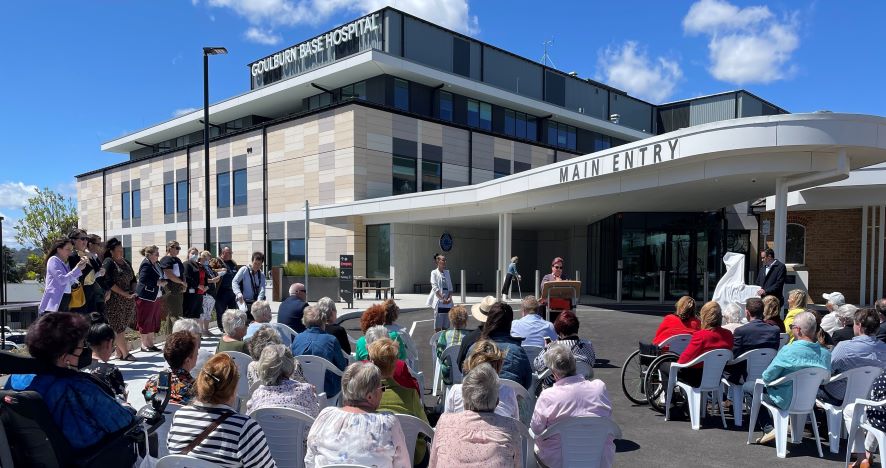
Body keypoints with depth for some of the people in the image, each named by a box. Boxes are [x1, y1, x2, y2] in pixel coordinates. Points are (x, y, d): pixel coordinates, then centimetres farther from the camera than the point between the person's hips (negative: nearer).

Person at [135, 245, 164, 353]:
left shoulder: (157, 264, 10)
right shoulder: (146, 265, -16)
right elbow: (143, 280, -24)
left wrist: (162, 282, 4)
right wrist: (158, 283, -21)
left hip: (155, 296, 9)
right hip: (146, 297, -9)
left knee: (154, 321, 12)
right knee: (145, 321, 0)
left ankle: (151, 344, 20)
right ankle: (144, 345, 8)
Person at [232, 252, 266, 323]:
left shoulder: (261, 274, 8)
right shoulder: (244, 270, -2)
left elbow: (262, 290, -3)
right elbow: (234, 282, -10)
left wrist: (258, 302, -20)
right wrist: (238, 293, -28)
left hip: (255, 303, 4)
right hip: (244, 302, -4)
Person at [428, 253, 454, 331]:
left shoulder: (447, 272, 14)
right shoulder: (434, 272, -1)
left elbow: (450, 287, 10)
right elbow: (435, 287, -10)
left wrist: (449, 298, -5)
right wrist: (442, 298, -16)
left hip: (448, 302, 5)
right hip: (438, 301, -5)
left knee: (445, 325, 8)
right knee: (438, 325, -4)